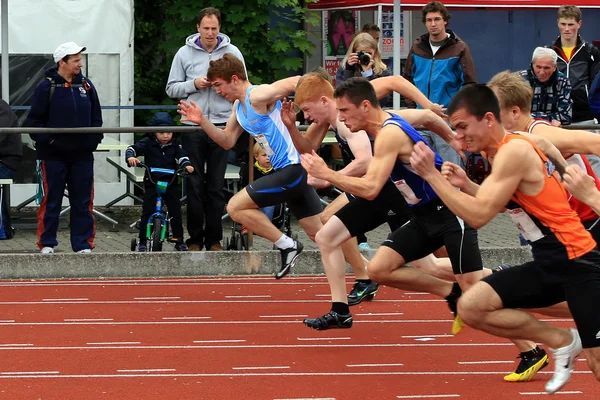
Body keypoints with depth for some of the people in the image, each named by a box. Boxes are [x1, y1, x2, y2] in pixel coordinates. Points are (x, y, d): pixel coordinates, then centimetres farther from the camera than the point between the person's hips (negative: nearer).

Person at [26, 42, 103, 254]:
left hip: (82, 155, 4)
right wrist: (46, 140, -12)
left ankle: (83, 243, 11)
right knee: (51, 201, 1)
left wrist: (95, 139, 2)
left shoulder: (86, 85, 8)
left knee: (83, 201, 5)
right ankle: (47, 243, 9)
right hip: (53, 155, -4)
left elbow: (96, 118, 16)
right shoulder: (47, 87, -4)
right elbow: (34, 120, -2)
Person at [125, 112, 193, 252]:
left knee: (175, 212, 3)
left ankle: (179, 240, 14)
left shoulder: (174, 145, 3)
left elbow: (181, 156, -4)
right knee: (147, 212, -5)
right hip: (151, 183, -2)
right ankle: (142, 242, 1)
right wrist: (130, 157, -29)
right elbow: (132, 148, -8)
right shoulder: (148, 143, -3)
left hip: (171, 183, 2)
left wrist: (186, 165, -25)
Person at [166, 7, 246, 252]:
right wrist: (194, 85, -11)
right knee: (195, 185, 2)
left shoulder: (232, 52, 4)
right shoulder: (185, 53, 4)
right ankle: (195, 238, 7)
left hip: (222, 125, 0)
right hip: (193, 127, 0)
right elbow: (172, 88, 5)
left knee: (216, 186, 4)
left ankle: (214, 238, 9)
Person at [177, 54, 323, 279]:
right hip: (292, 170, 10)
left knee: (235, 207, -7)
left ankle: (287, 246, -3)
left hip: (292, 169, -10)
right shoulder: (239, 106, 15)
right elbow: (228, 141, 22)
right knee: (319, 234, 10)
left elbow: (296, 82, -25)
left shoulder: (258, 96, -15)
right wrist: (202, 122, 10)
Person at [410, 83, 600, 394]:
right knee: (471, 307, -3)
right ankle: (562, 342, 7)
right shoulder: (504, 151, 10)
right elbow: (498, 204, 24)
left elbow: (478, 216, -22)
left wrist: (431, 174, -18)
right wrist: (463, 185, 9)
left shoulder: (514, 151, -19)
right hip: (548, 263, 9)